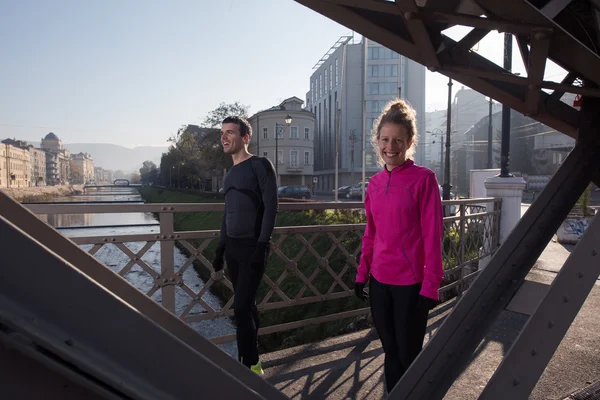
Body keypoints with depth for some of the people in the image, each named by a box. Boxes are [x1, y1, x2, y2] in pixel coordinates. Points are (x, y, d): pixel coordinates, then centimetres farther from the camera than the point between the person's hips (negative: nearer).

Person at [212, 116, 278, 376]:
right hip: (232, 247, 7)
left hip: (252, 246, -7)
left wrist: (262, 245, -19)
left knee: (241, 308, -8)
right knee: (247, 306, 12)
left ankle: (248, 366, 6)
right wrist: (220, 247, 16)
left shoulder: (260, 165, -7)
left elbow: (271, 207, -13)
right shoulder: (230, 174, 16)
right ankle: (252, 360, 25)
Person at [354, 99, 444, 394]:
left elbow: (432, 235, -12)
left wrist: (431, 285, -13)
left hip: (411, 282, -5)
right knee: (390, 352, 19)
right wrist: (362, 273, 11)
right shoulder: (374, 184, 6)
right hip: (379, 280, 5)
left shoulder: (423, 178, -10)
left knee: (408, 355, 9)